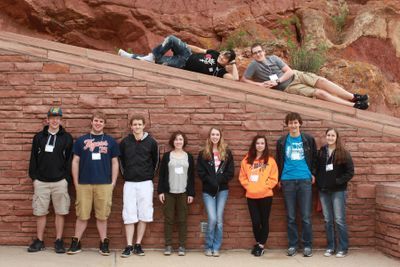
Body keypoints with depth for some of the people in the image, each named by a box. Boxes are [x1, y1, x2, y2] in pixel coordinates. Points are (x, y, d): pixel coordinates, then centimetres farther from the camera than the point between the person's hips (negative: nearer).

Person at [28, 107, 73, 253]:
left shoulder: (67, 138, 3)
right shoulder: (39, 137, 8)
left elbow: (69, 159, 1)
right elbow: (33, 158, 9)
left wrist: (66, 178, -4)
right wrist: (34, 177, 3)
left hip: (59, 182, -1)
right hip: (41, 181, 2)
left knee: (60, 212, 2)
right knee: (40, 212, 6)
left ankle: (59, 241, 12)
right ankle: (39, 241, 17)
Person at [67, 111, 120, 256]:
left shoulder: (111, 141, 7)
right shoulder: (81, 140, 6)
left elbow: (114, 163, 8)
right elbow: (75, 162, 6)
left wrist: (113, 182, 2)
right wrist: (76, 183, 2)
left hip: (104, 184, 0)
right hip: (84, 184, 0)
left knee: (102, 216, 6)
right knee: (82, 215, 5)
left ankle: (104, 243, 16)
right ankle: (76, 243, 16)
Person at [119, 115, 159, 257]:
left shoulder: (151, 142, 0)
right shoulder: (124, 142, 3)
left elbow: (155, 161, 9)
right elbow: (121, 161, 13)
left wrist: (150, 175, 7)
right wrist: (125, 175, 9)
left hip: (145, 183, 0)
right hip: (129, 183, 0)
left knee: (143, 215, 2)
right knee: (129, 215, -1)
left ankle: (138, 245, 12)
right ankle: (129, 246, 4)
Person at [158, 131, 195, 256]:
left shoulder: (189, 157, 7)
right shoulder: (166, 156, 5)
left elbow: (192, 176, 6)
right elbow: (162, 175, 4)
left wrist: (191, 193, 1)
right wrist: (160, 191, -3)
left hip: (183, 193, 0)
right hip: (169, 192, 0)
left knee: (182, 220, 3)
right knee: (168, 219, 2)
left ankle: (182, 246, 9)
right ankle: (168, 245, 9)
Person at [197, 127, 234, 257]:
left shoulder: (227, 153, 7)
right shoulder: (203, 154, 5)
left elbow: (231, 172, 2)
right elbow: (200, 172, -1)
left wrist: (219, 181, -10)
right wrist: (211, 181, -13)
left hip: (222, 190, 1)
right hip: (208, 190, -1)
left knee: (219, 220, 1)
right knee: (212, 219, -10)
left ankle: (216, 248, 11)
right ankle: (208, 247, 6)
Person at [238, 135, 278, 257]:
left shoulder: (270, 160, 0)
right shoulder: (247, 160, 5)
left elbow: (273, 178, -3)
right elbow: (242, 176, 7)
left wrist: (264, 187, -12)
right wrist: (248, 186, -5)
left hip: (265, 195, -1)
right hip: (251, 196, 2)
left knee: (264, 221, 6)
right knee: (255, 221, 4)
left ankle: (261, 245, 17)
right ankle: (258, 243, 25)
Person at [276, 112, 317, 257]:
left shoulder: (308, 140, 5)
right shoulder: (282, 142, 8)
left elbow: (314, 158, 12)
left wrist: (313, 173, 3)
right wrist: (279, 178, 10)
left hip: (305, 180, -1)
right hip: (288, 181, 1)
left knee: (306, 216, -2)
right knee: (290, 216, 5)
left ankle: (307, 245, 8)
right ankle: (292, 245, 14)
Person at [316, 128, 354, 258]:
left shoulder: (343, 153, -2)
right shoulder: (320, 153, 8)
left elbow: (350, 172, -4)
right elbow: (317, 170, 13)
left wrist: (338, 181, -12)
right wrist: (319, 183, -1)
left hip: (338, 191, -4)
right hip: (323, 191, 4)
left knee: (339, 220, -4)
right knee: (328, 220, 8)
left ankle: (343, 248, 5)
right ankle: (330, 247, 16)